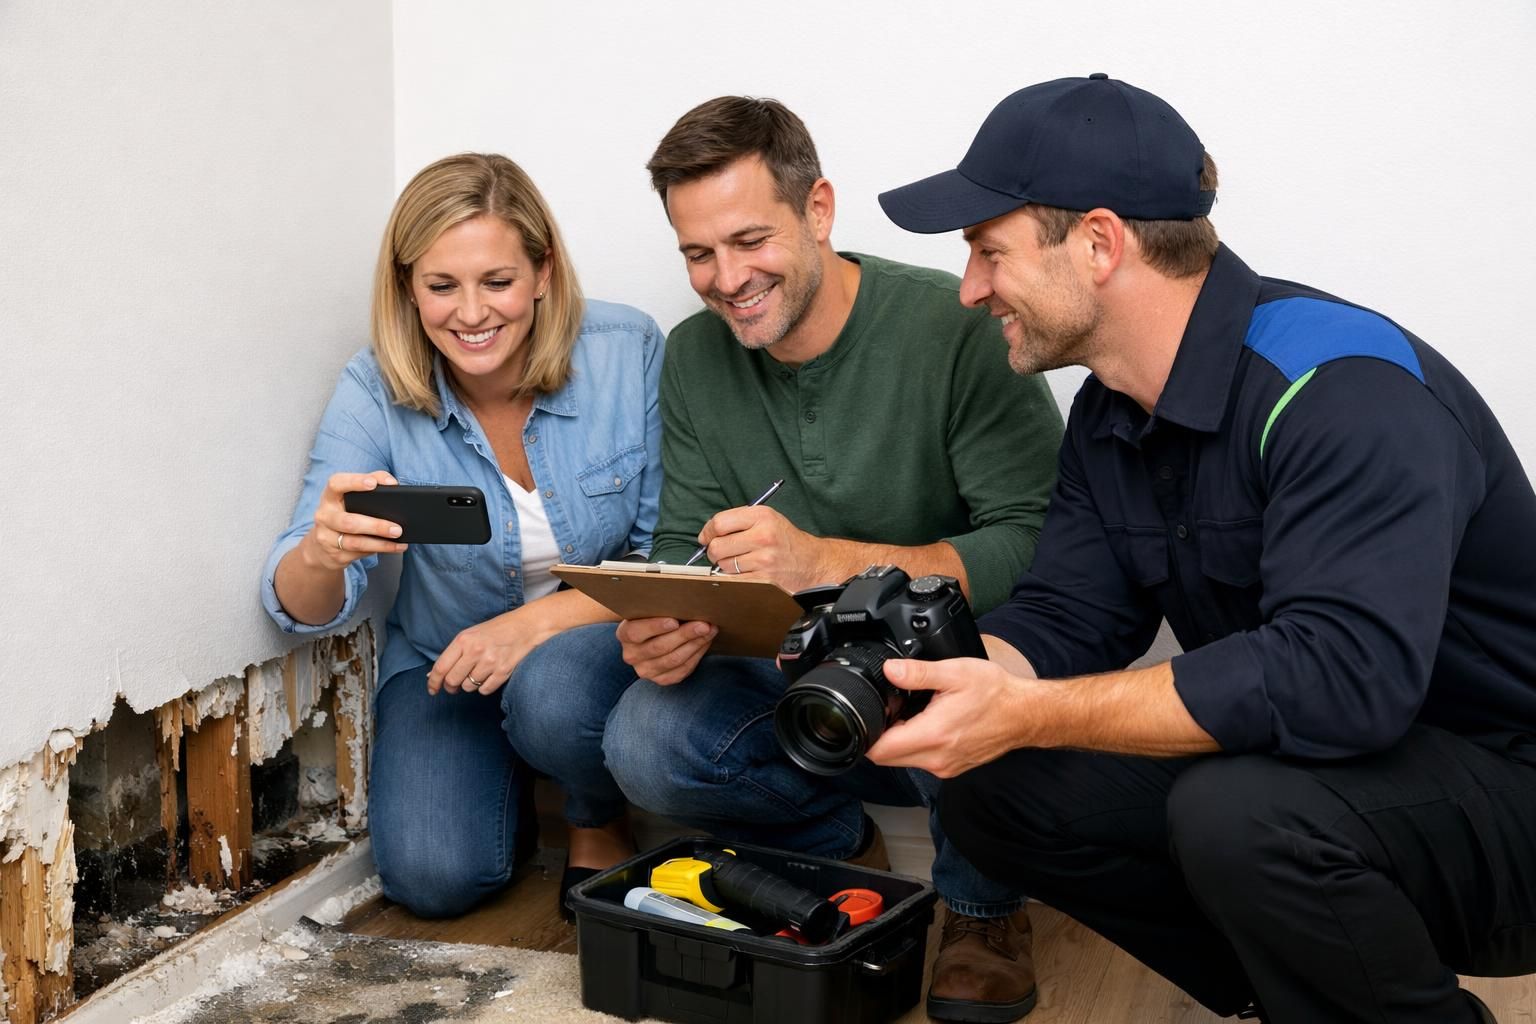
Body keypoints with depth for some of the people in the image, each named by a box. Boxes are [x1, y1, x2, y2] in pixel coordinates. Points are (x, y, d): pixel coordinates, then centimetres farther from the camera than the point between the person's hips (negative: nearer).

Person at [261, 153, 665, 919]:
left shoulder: (627, 352, -20)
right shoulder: (375, 391, -17)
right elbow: (302, 608, -20)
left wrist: (537, 624, -31)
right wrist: (323, 553, -45)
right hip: (444, 665, 1)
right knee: (432, 877, -19)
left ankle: (595, 828, 0)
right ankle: (511, 779, 16)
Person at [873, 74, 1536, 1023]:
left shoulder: (1342, 389, -26)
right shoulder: (1110, 415, 3)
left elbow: (1344, 673, -37)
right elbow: (1065, 621, 1)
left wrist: (1023, 714, -36)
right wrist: (909, 667, -20)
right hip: (1287, 759, 8)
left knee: (1239, 812, -36)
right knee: (989, 785, -2)